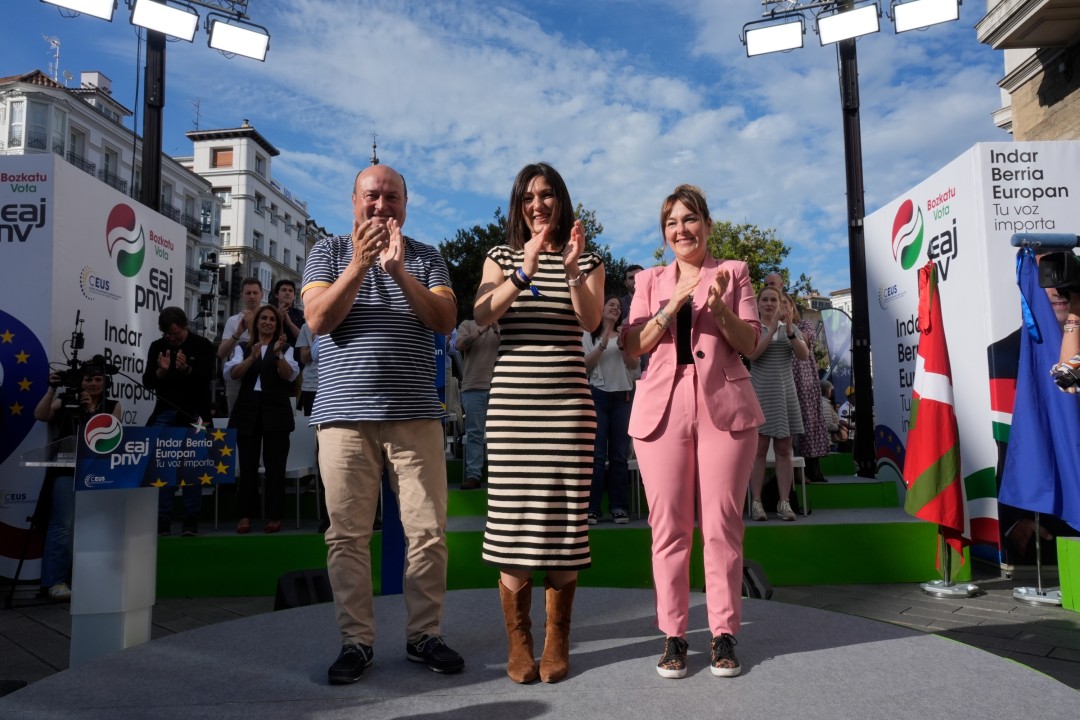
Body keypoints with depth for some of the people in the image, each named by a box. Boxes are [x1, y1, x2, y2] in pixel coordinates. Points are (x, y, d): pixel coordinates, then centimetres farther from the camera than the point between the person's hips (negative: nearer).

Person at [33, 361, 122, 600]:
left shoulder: (113, 406, 9)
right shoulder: (66, 402, 6)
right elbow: (40, 416, -7)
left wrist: (92, 410, -13)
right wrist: (52, 389, -15)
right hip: (67, 471, -2)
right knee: (63, 525, -8)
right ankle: (55, 581, -5)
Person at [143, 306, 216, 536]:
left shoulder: (203, 345, -3)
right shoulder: (157, 346, 5)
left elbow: (206, 379, -11)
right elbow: (147, 382, 1)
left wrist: (187, 369, -29)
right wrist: (161, 371, -19)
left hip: (194, 414, -3)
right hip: (165, 413, 3)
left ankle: (191, 520, 2)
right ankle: (162, 520, 4)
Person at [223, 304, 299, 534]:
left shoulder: (285, 349, 10)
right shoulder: (243, 348, 12)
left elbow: (290, 375, -6)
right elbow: (232, 373, -4)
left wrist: (278, 353, -22)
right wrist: (252, 357, -20)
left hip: (276, 412, -1)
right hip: (247, 411, 1)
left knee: (275, 466, -1)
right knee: (247, 465, 1)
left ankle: (274, 516, 5)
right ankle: (244, 515, 8)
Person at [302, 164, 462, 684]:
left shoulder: (426, 258, 12)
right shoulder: (328, 251, 10)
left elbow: (445, 320, -4)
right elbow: (317, 320, -4)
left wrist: (398, 271, -16)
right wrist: (359, 264, -15)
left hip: (416, 415, 1)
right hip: (345, 412, 0)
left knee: (429, 531, 1)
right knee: (347, 534, 2)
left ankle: (424, 635, 15)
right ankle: (356, 641, 14)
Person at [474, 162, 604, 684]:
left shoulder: (587, 259, 12)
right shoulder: (502, 257, 12)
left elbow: (590, 321, -5)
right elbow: (482, 315, -5)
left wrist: (572, 270, -19)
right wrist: (524, 273, -18)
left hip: (568, 400, 0)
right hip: (511, 400, 0)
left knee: (564, 514, 0)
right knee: (511, 514, -2)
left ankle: (557, 642, 12)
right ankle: (517, 642, 10)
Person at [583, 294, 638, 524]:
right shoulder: (589, 335, 9)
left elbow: (635, 365, 6)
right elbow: (585, 365, -2)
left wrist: (622, 345, -6)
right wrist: (603, 344, -10)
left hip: (623, 397, 2)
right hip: (598, 395, -2)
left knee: (619, 454, 0)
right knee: (597, 454, -6)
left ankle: (618, 507, 4)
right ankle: (592, 508, -4)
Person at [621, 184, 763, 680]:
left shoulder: (733, 272, 12)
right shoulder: (650, 281, 15)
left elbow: (750, 343, 5)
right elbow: (634, 346, 4)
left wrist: (719, 307, -13)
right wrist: (674, 304, -9)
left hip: (724, 406, -1)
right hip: (662, 408, 1)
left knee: (722, 525, -1)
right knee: (669, 527, 1)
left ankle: (724, 635, 11)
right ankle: (673, 636, 10)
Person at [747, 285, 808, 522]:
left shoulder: (791, 328, 11)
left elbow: (804, 355, -3)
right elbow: (751, 354, -14)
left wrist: (789, 330, -17)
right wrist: (772, 329, -18)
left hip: (785, 394, 3)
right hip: (760, 395, -2)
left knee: (784, 450, 2)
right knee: (758, 450, -3)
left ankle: (784, 502, 2)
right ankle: (756, 502, -3)